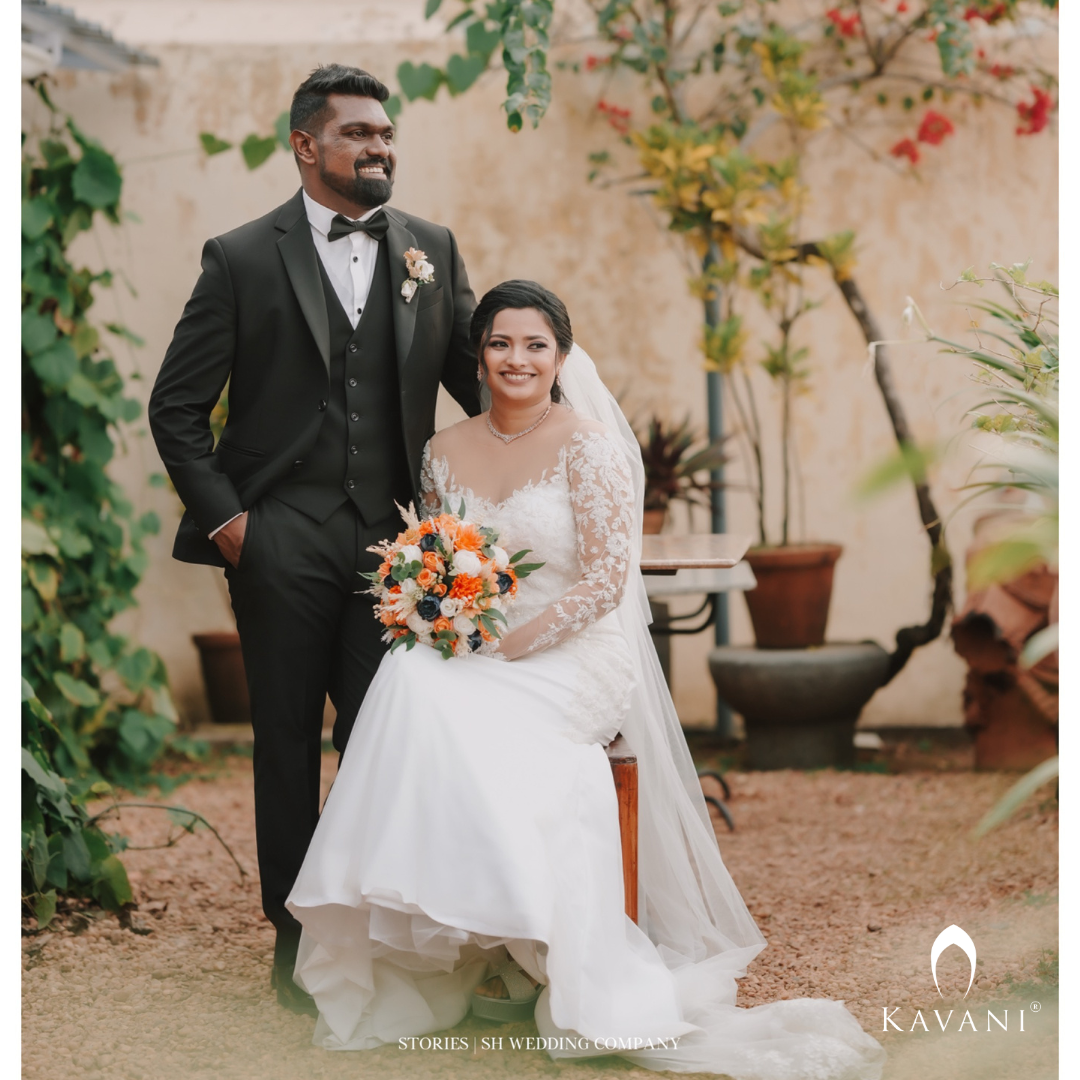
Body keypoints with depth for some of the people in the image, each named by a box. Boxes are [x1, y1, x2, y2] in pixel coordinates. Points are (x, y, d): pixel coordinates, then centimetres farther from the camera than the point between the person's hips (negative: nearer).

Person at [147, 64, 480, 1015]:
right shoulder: (242, 258, 1)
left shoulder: (433, 251, 8)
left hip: (393, 542, 2)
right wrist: (223, 517, -4)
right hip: (282, 543, -1)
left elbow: (481, 383, 12)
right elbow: (176, 407, 3)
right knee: (288, 741, 7)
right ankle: (298, 938, 17)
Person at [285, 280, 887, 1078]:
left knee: (457, 714, -32)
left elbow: (607, 578, -12)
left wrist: (511, 646, -19)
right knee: (410, 685, -27)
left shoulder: (589, 445, -6)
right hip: (468, 656, 5)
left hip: (574, 657, -5)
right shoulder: (448, 452, 10)